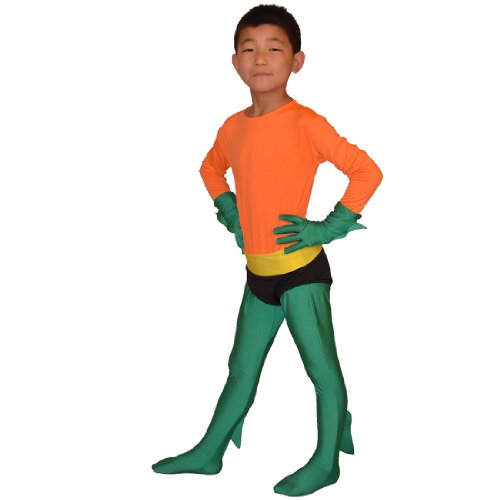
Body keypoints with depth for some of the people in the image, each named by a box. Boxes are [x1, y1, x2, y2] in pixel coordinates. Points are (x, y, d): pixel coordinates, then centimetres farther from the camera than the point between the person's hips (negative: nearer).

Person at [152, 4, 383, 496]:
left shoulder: (305, 123, -15)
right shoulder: (233, 127, 5)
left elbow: (366, 171, -15)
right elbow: (211, 167, 26)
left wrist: (329, 226, -16)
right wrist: (228, 210, 11)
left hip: (301, 269, -6)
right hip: (257, 272, 7)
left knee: (322, 366, 5)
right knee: (242, 368, 18)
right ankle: (209, 452, 29)